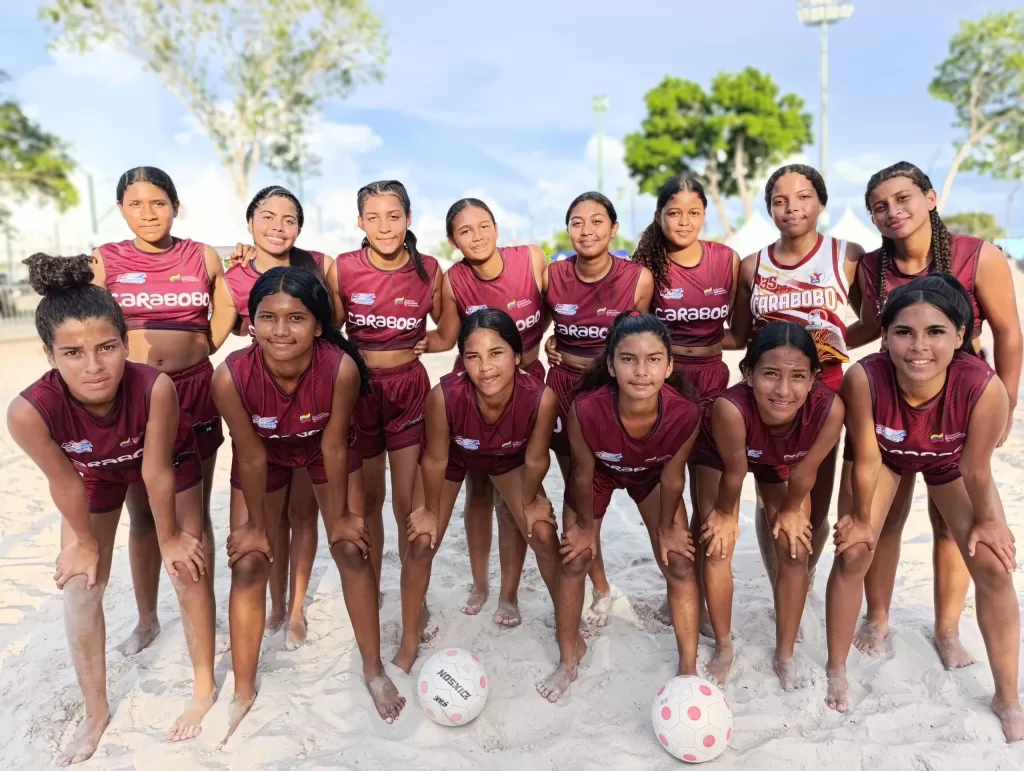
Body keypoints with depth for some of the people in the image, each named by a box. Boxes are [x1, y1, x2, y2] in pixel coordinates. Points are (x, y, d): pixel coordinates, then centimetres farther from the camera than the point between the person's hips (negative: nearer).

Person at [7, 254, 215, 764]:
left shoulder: (155, 387, -43)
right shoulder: (29, 411, -39)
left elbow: (156, 472, -28)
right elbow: (66, 484, -21)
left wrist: (170, 539, -13)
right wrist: (86, 543, -4)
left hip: (167, 462, -1)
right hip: (92, 472, 2)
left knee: (189, 566, 0)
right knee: (79, 584, 3)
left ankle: (205, 687, 21)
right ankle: (96, 712, 23)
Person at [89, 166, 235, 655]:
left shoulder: (203, 257, 1)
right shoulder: (104, 260, 0)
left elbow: (225, 315, 12)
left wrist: (196, 353, 0)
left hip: (194, 394, 0)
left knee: (195, 513, 8)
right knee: (141, 515, 11)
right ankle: (147, 620, 28)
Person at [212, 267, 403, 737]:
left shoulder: (341, 368, -38)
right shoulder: (231, 376, -36)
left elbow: (333, 445, -23)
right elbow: (252, 456, -22)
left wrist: (342, 515, -11)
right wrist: (255, 524, -9)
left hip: (325, 449, 0)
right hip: (263, 454, 1)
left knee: (352, 549, -1)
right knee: (247, 564, 1)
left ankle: (373, 670, 19)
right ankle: (243, 690, 20)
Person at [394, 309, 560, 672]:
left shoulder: (541, 398, -40)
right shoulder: (444, 395, -42)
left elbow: (535, 460, -19)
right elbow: (435, 460, -22)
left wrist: (529, 503, -3)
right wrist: (431, 510, -7)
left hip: (509, 458, 1)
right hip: (453, 456, -1)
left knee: (544, 535, 0)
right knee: (422, 542, -2)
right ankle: (409, 644, 21)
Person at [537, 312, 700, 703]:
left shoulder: (684, 414, -39)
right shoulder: (586, 409, -43)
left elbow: (671, 477, -18)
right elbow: (584, 474, -23)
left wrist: (667, 527, -3)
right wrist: (585, 525, -7)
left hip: (651, 476, 1)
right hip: (599, 473, -1)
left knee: (680, 565, 1)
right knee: (574, 561, 5)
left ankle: (689, 668, 22)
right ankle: (568, 662, 28)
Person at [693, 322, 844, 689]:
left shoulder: (829, 409, -41)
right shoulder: (730, 408, -47)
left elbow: (804, 472, -21)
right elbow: (734, 472, -27)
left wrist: (791, 511, -4)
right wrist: (726, 514, -9)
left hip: (782, 464, 2)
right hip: (721, 458, -2)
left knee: (795, 552, 1)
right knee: (717, 548, -4)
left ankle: (785, 654, 23)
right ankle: (723, 648, 20)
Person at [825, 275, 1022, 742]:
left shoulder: (984, 387, -40)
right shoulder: (864, 378, -41)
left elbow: (975, 469, -20)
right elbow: (867, 459, -24)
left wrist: (985, 520, -4)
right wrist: (862, 519, -9)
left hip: (951, 463, 1)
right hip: (886, 456, 0)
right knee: (852, 555, -5)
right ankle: (836, 672, 17)